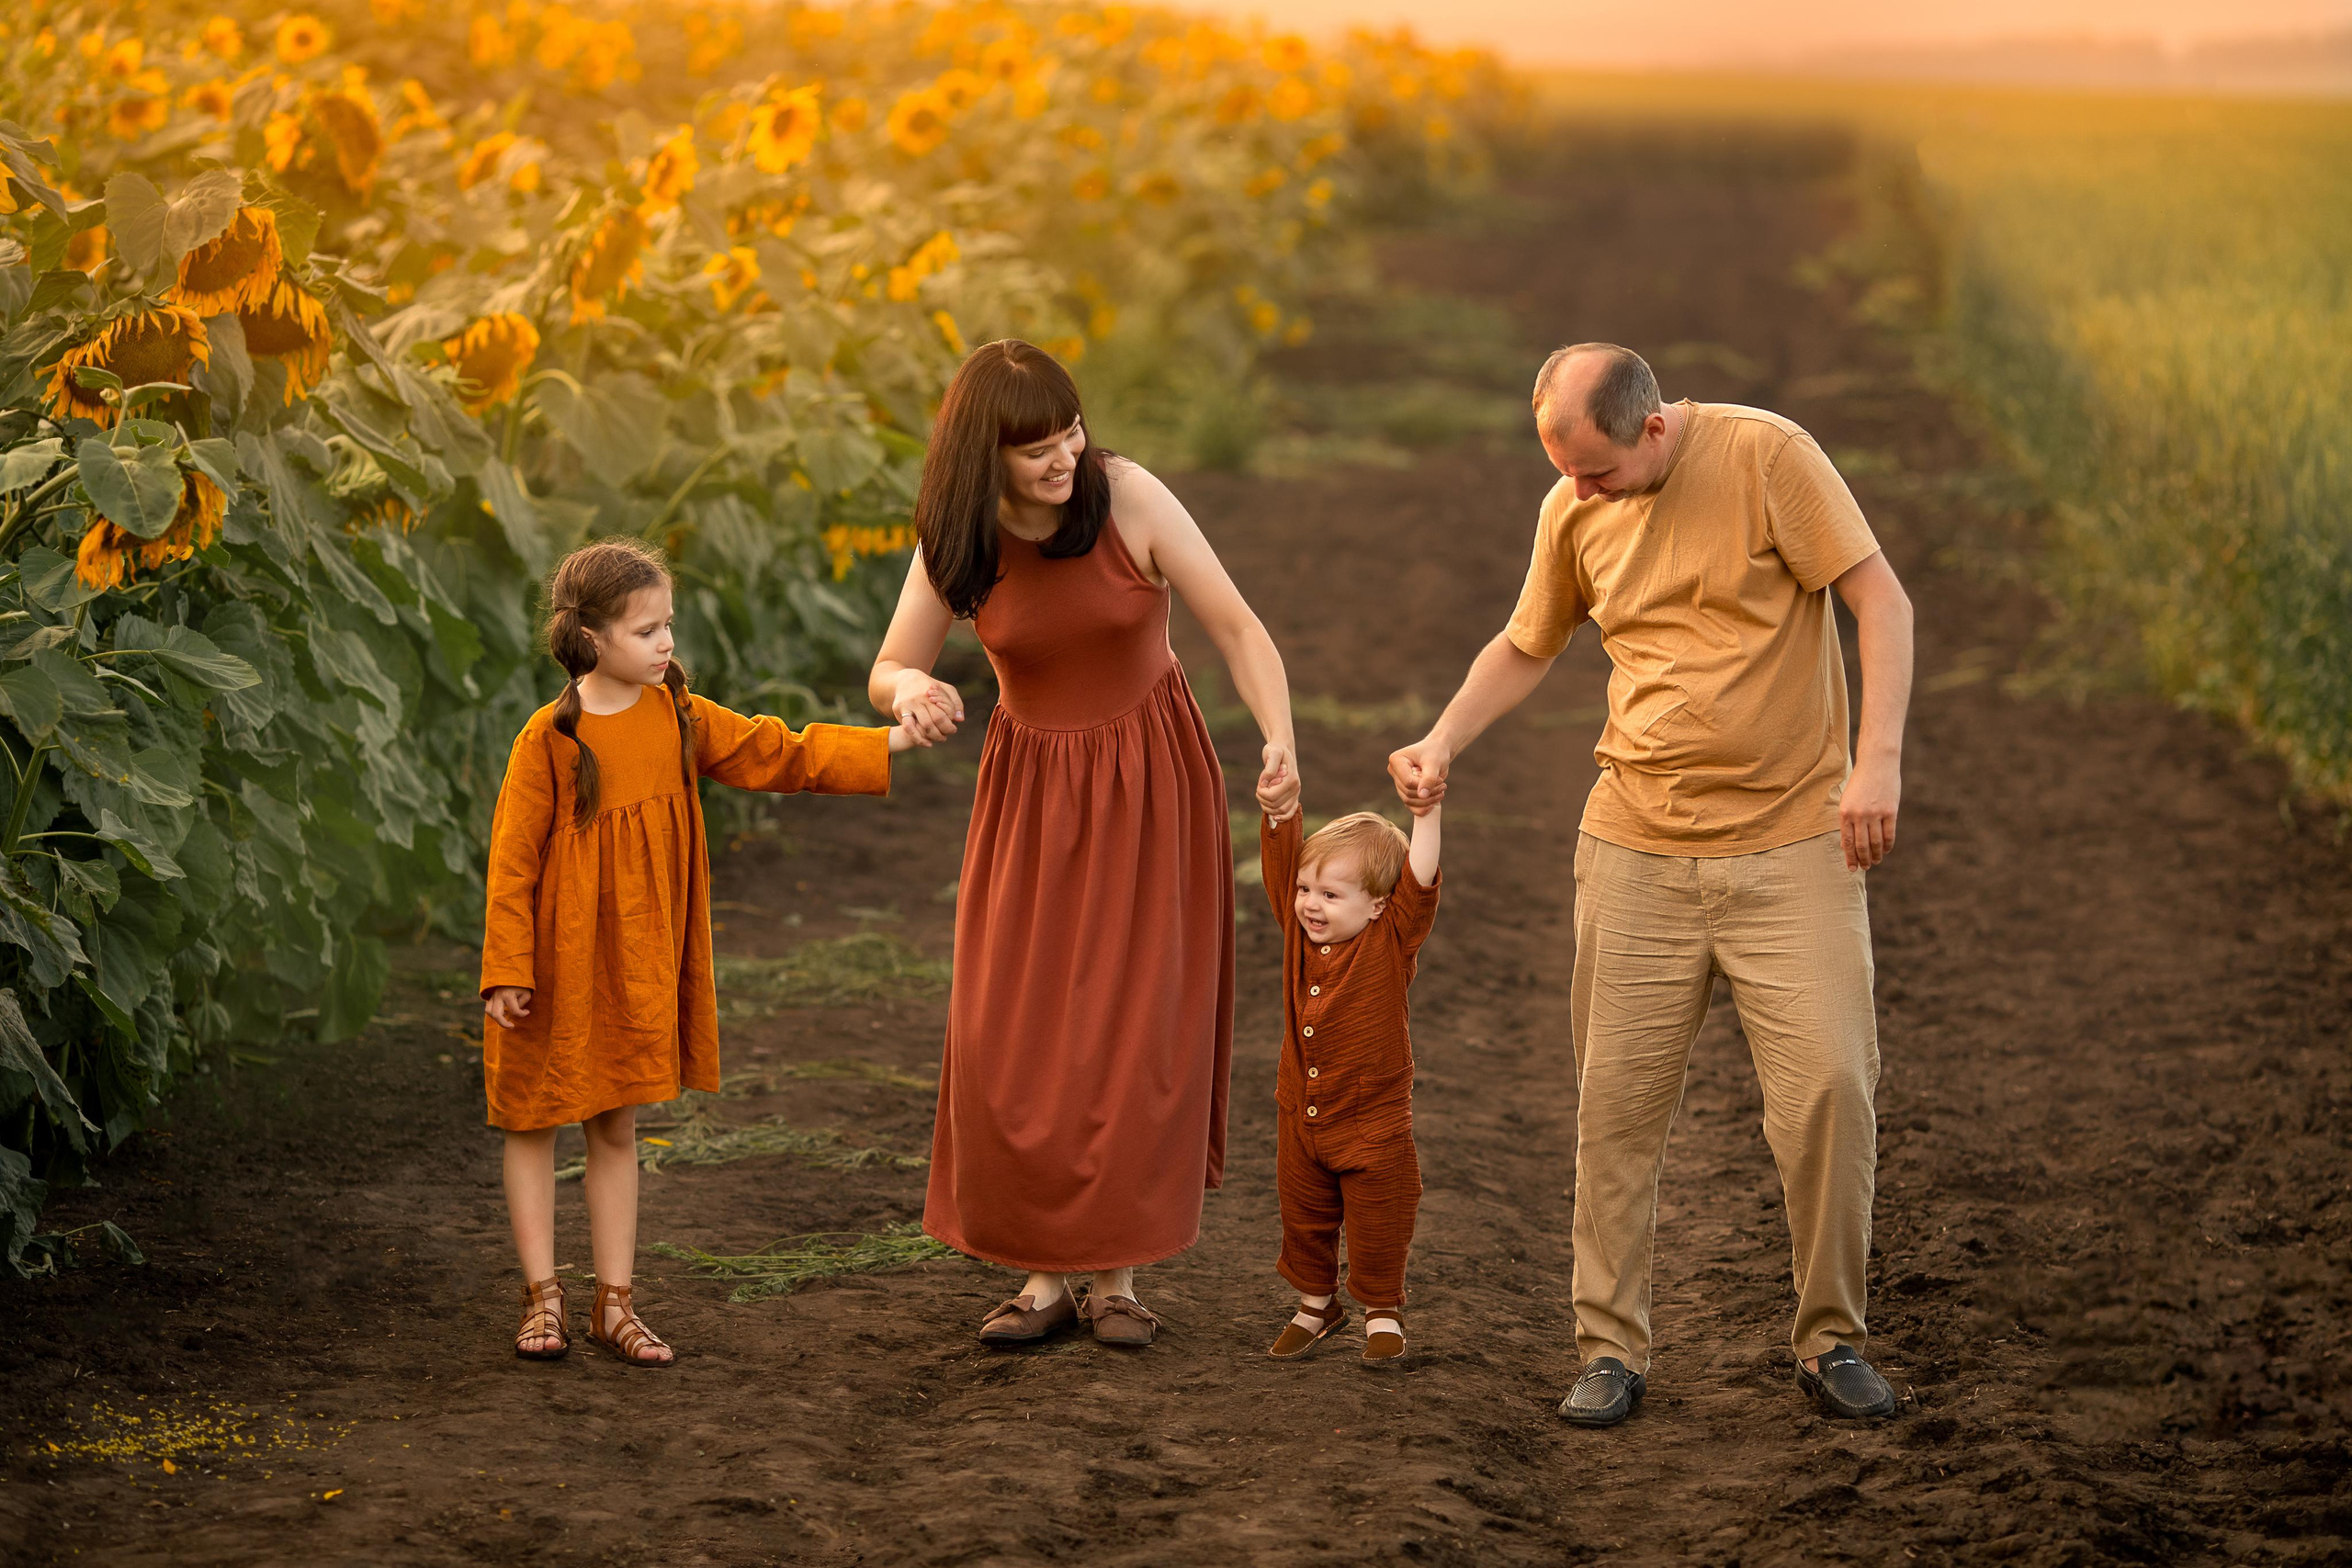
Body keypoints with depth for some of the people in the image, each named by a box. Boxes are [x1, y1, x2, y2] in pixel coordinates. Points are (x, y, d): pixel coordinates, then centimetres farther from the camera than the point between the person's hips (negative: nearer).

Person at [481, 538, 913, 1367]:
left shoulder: (678, 716, 0)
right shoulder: (549, 738, -16)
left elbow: (779, 755, 5)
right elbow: (512, 857, -13)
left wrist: (894, 741, -1)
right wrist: (507, 971, -14)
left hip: (637, 969, 5)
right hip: (558, 967, -5)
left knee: (617, 1129, 11)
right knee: (534, 1123, 7)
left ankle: (614, 1303, 17)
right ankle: (542, 1297, 17)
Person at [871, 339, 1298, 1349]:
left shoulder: (1128, 497, -17)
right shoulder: (957, 541, -9)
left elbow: (1236, 628, -13)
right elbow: (886, 672, 1)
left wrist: (1279, 737, -29)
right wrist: (910, 690, -24)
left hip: (1150, 786, -2)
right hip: (1031, 796, 2)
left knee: (1135, 1033, -3)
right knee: (1015, 1038, -2)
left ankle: (1118, 1273, 7)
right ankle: (1042, 1273, 8)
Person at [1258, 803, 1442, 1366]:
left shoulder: (1392, 941, -13)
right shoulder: (1299, 928, -2)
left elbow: (1418, 884, -26)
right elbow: (1283, 859, -2)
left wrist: (1426, 818, -35)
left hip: (1373, 1119, -4)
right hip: (1301, 1113, 4)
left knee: (1377, 1225, 7)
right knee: (1304, 1217, 16)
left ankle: (1382, 1313, 26)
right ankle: (1317, 1304, 35)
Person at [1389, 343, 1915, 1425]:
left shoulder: (1766, 455, -10)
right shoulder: (1572, 512, 4)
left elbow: (1881, 599, -10)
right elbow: (1526, 647, 19)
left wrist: (1878, 759, -19)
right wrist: (1441, 745, 4)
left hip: (1791, 841, -3)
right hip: (1637, 848, 3)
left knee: (1829, 1083, -8)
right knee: (1617, 1095, 2)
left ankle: (1829, 1342, 8)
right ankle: (1610, 1349, 13)